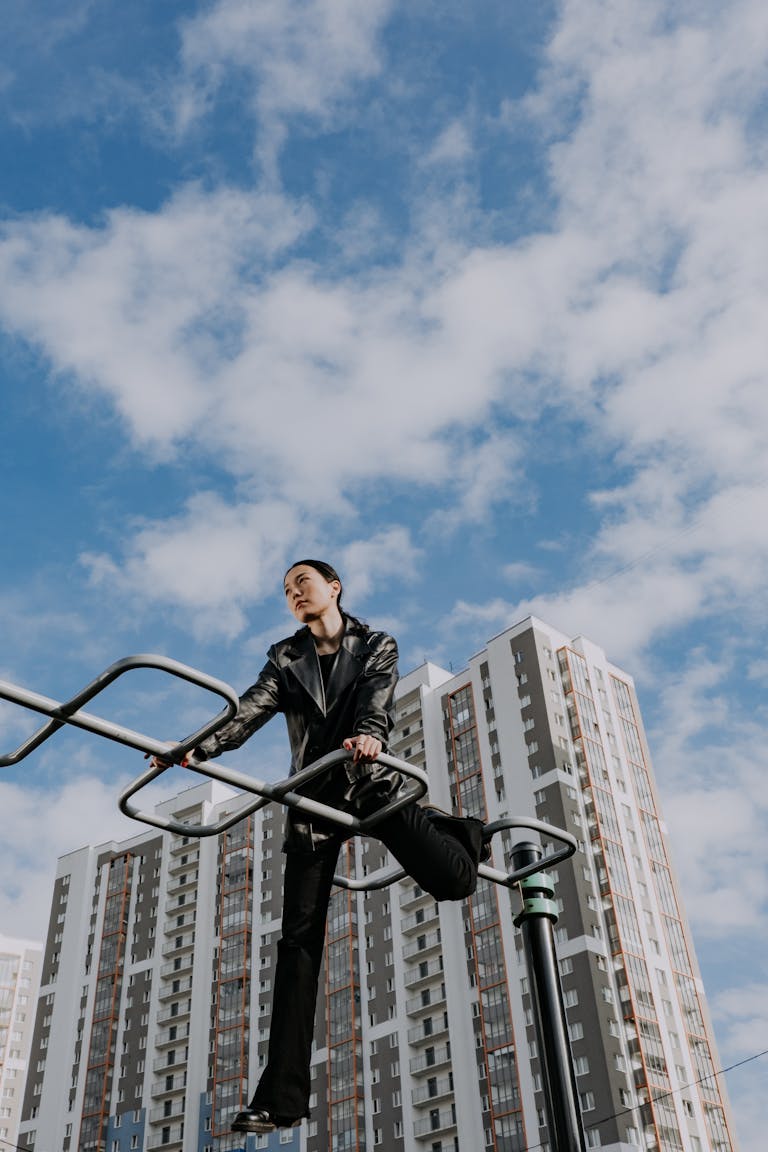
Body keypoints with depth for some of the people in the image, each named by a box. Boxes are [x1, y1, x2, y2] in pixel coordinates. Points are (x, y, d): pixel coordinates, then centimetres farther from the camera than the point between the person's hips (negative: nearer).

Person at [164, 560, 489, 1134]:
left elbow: (378, 702, -13)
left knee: (454, 878, -19)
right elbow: (251, 710, -5)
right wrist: (202, 748, -26)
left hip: (371, 783, -1)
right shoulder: (285, 658, 12)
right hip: (314, 796, 2)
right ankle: (282, 1096, -4)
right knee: (300, 936, -7)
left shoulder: (377, 646, 8)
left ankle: (466, 830, 22)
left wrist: (369, 734, -37)